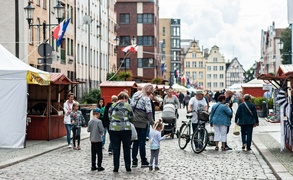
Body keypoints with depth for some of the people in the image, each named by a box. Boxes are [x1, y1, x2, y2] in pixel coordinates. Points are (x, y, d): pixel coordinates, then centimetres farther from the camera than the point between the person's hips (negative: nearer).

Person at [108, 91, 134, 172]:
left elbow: (109, 117, 10)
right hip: (125, 129, -2)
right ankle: (128, 167, 12)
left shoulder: (112, 106, 5)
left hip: (113, 129, 2)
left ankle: (116, 168, 7)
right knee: (126, 148, 9)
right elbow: (131, 118, 2)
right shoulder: (127, 106, -3)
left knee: (115, 148, 6)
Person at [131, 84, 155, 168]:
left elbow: (131, 107, 9)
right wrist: (152, 123, -12)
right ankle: (144, 162, 9)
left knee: (135, 142, 12)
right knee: (142, 142, 2)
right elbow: (149, 112, -16)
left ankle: (134, 161, 13)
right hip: (142, 123, -5)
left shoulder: (135, 97, 8)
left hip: (134, 122, 6)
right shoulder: (146, 99, -12)